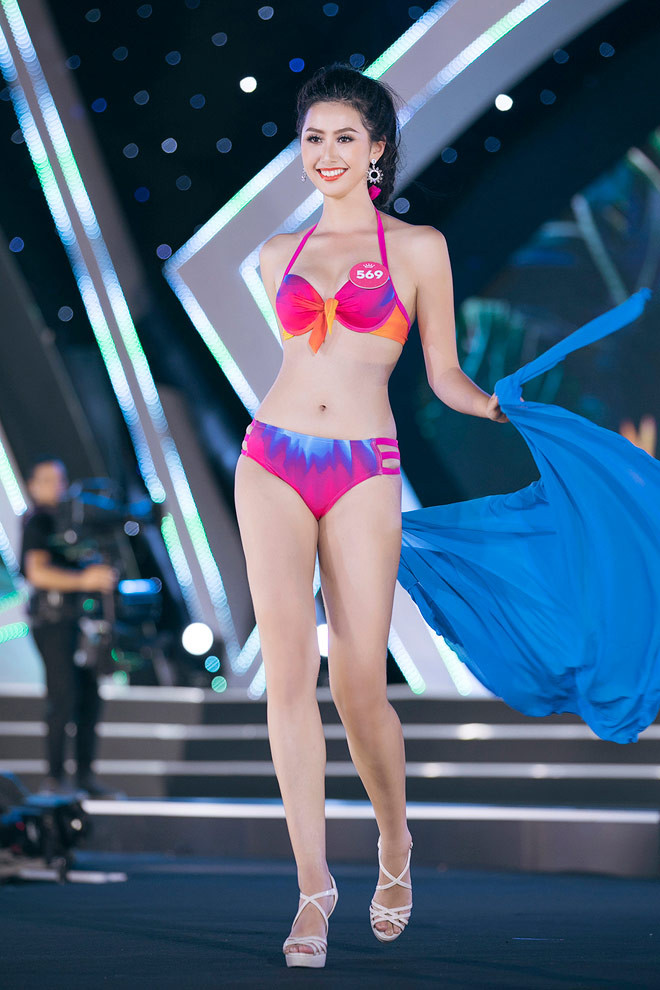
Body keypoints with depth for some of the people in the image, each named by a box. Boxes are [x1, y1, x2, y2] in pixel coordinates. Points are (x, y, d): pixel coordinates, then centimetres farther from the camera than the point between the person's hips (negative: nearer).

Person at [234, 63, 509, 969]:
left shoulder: (418, 248, 5)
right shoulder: (279, 255, 13)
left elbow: (444, 377, 8)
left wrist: (509, 406, -7)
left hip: (363, 475, -3)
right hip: (273, 462, 3)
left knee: (361, 684, -4)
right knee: (289, 670, -4)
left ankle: (394, 841, 23)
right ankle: (313, 885, 2)